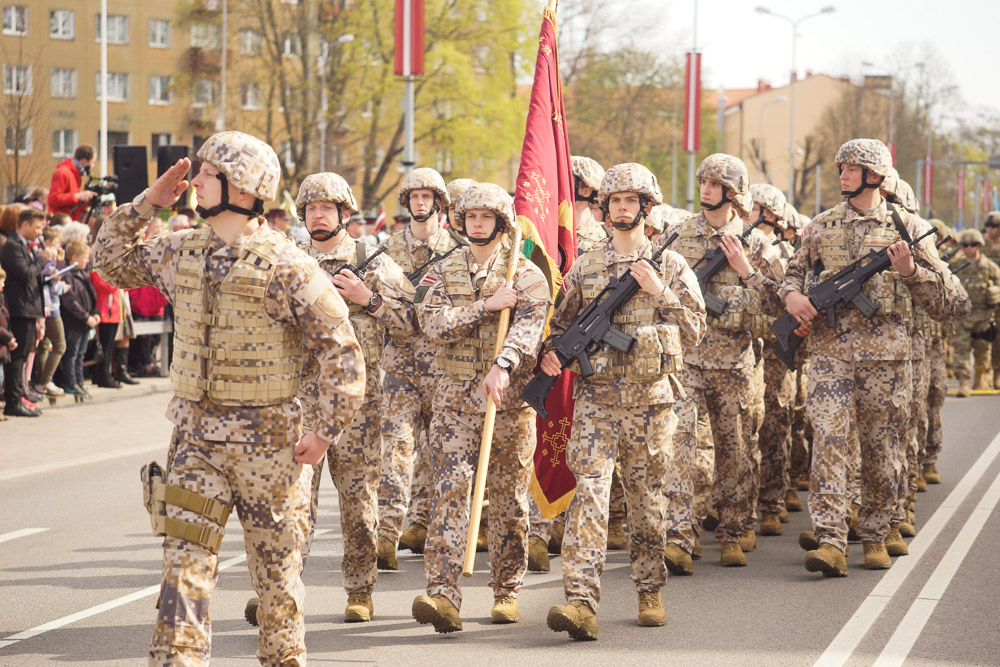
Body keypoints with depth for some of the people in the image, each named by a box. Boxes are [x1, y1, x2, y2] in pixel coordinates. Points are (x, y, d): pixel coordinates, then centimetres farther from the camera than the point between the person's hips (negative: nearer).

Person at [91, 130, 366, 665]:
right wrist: (147, 203, 7)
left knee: (277, 566, 8)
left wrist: (327, 431, -13)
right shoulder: (181, 251, 5)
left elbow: (342, 351, -11)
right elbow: (111, 261, 19)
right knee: (185, 560, -3)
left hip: (266, 440, -4)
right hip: (196, 437, 4)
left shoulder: (287, 267, -13)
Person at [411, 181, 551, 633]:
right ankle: (443, 595, -19)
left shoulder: (526, 274, 1)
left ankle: (507, 592, 19)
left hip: (510, 397, -1)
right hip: (456, 397, 1)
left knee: (509, 499, 6)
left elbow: (529, 326, -16)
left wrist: (503, 364, -35)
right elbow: (432, 323, -6)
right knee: (450, 492, -12)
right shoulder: (443, 271, 10)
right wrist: (486, 306, -15)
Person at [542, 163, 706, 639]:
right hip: (597, 398, 0)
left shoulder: (670, 265, 7)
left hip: (650, 401, 0)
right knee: (589, 492, -14)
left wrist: (659, 292, -9)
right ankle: (581, 602, -22)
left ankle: (650, 593, 25)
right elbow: (562, 322, 17)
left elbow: (694, 330, 3)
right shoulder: (584, 267, 10)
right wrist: (552, 351, -4)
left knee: (647, 498, 9)